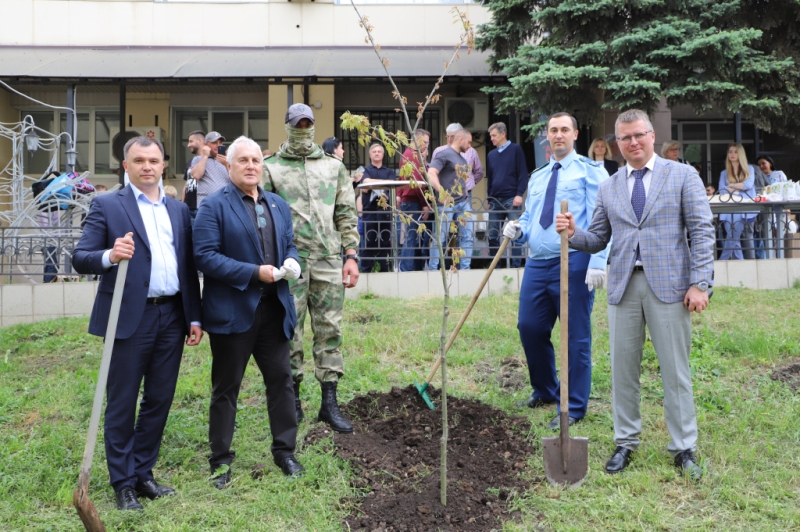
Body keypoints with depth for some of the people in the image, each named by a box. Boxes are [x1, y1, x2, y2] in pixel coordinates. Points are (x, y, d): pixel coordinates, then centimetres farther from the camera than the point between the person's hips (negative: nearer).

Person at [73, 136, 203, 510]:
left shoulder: (178, 210, 13)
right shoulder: (107, 205, 0)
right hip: (131, 318, -4)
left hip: (171, 317, 5)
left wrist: (194, 317, 8)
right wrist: (109, 256, -27)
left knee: (159, 401, 12)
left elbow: (188, 266, 13)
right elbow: (80, 259, -7)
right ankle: (123, 483, 19)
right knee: (122, 405, 5)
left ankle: (143, 472, 27)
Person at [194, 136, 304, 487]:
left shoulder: (278, 205, 14)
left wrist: (291, 262, -5)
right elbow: (205, 255, -15)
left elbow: (289, 245, 19)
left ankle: (285, 451, 25)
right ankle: (221, 460, 20)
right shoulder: (214, 206, -7)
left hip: (274, 309, 5)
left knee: (281, 380, 10)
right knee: (226, 388, 7)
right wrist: (254, 272, -20)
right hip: (232, 311, -5)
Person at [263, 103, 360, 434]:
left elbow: (346, 214, 9)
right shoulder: (271, 168, 5)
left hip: (328, 259, 2)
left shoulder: (334, 166, 11)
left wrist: (351, 255, 2)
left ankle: (329, 402, 12)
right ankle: (292, 399, 18)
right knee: (290, 331, 4)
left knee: (329, 330, 4)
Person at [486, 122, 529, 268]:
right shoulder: (491, 155, 16)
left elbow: (523, 173, -4)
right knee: (492, 236, 3)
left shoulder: (515, 149, 2)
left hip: (511, 199, -5)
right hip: (495, 201, 5)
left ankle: (516, 266, 0)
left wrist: (519, 194, -13)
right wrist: (489, 199, 15)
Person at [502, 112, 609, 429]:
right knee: (530, 328, 7)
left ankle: (574, 409, 12)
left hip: (574, 263, -6)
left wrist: (598, 263, -19)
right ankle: (545, 391, 30)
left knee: (576, 337, 1)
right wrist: (518, 230, 2)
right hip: (537, 263, 6)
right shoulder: (537, 177, 20)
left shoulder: (589, 170, 0)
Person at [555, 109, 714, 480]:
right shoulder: (608, 188, 13)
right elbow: (598, 240, 13)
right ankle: (625, 443, 22)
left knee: (675, 371, 3)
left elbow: (702, 231, -2)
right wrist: (573, 233, -9)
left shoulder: (683, 176, 3)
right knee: (623, 370, 8)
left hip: (668, 285, -3)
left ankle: (684, 449, 16)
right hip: (623, 286, 3)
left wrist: (699, 283, -10)